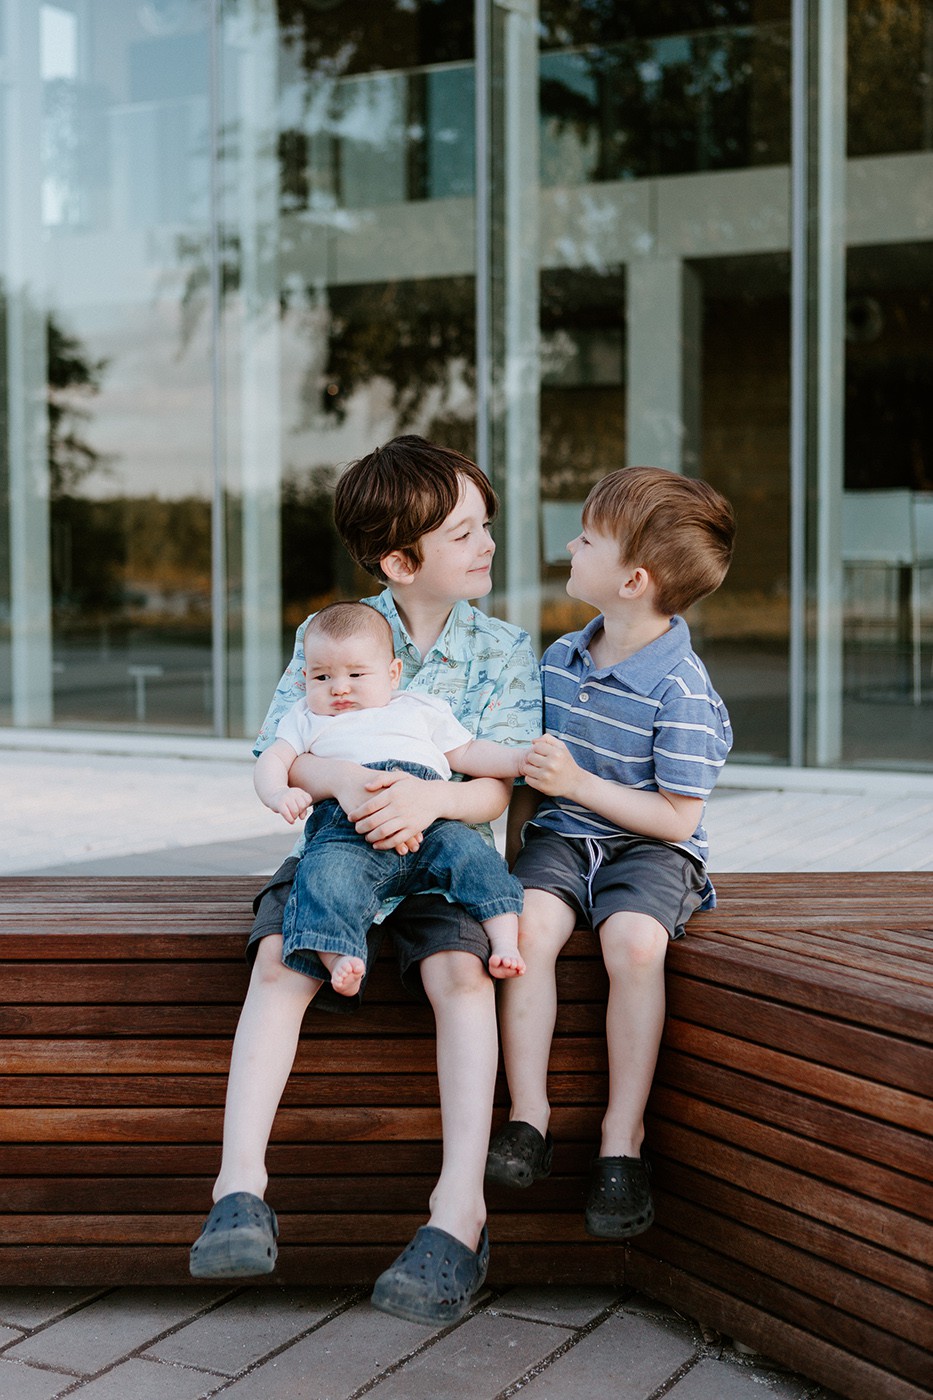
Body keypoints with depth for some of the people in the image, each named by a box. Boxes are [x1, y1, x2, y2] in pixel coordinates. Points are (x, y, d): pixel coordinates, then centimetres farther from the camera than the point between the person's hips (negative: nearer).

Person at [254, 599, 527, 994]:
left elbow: (467, 753, 27)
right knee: (326, 875, -32)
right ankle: (337, 960, -38)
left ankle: (505, 944, -22)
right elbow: (272, 759, 15)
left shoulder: (421, 709, 28)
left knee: (470, 853, -23)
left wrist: (521, 759, 11)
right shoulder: (307, 718, 27)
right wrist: (279, 794, -9)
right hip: (345, 829, -1)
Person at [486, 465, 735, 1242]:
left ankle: (622, 1140, -19)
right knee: (527, 924, -27)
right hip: (560, 837, 5)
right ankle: (529, 1118, -21)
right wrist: (513, 845, 10)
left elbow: (677, 818, -15)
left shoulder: (682, 691, -14)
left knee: (634, 940, -34)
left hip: (649, 849, -5)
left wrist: (578, 783, -19)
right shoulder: (562, 658, 9)